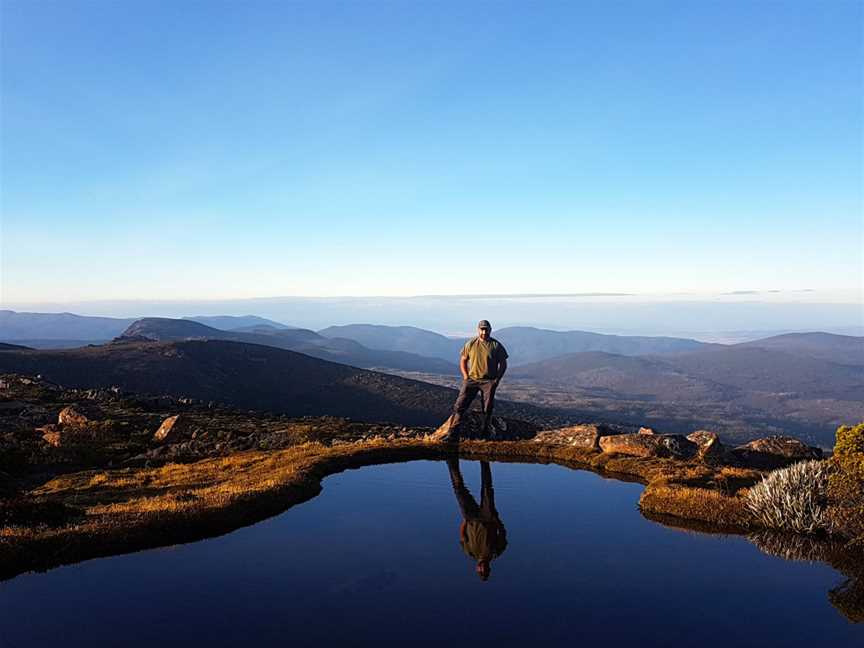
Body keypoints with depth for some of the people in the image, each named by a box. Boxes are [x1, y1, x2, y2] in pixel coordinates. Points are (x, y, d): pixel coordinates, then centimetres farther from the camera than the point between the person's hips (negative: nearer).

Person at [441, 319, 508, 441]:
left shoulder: (496, 346, 0)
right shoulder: (470, 344, 3)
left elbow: (503, 364, 6)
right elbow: (463, 360, 12)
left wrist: (497, 379, -2)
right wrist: (465, 376, 2)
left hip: (489, 381, -1)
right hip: (471, 379, 1)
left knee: (487, 409, 2)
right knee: (460, 405, -8)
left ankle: (485, 434, 17)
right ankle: (452, 434, -9)